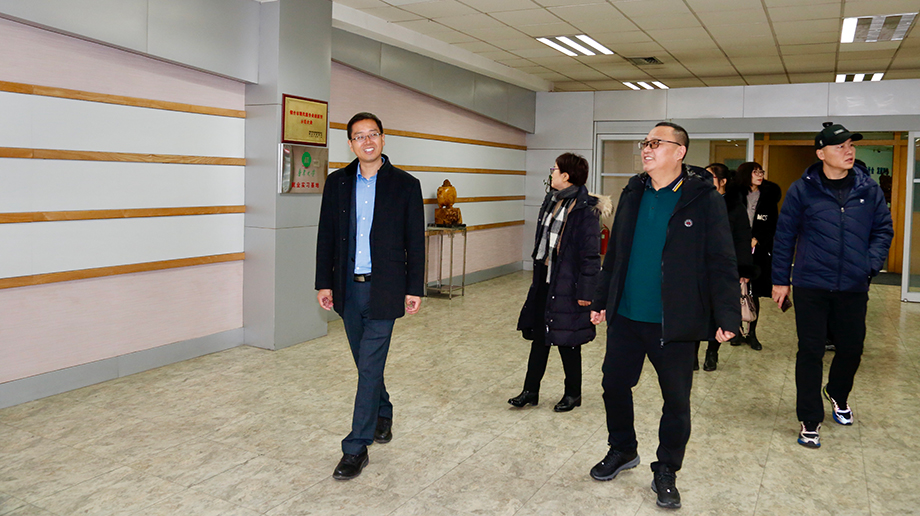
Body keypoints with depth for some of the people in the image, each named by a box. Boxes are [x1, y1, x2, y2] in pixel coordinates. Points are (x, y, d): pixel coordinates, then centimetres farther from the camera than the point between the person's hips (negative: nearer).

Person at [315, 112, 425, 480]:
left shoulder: (405, 185, -2)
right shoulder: (337, 183, 5)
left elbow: (415, 242, -2)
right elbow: (326, 236, 7)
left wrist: (414, 289, -5)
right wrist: (324, 283, 3)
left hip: (383, 288, -4)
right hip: (348, 287, 4)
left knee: (370, 366, -5)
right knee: (366, 363, 17)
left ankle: (356, 448, 3)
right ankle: (383, 413, 41)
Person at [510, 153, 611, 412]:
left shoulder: (585, 208, -15)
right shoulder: (551, 201, 10)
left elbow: (591, 253, -17)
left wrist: (586, 291, -18)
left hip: (567, 284, -8)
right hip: (544, 279, 8)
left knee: (567, 341, 5)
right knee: (539, 336, 13)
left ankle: (573, 394, 24)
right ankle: (531, 391, 23)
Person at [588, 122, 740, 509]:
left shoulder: (704, 199, -9)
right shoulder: (633, 194, 7)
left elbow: (722, 263, -10)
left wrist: (727, 315, -16)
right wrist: (602, 300, 15)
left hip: (675, 324, -5)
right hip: (625, 317, 5)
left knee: (676, 401, 7)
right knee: (614, 385, 14)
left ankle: (666, 471, 26)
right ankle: (622, 450, 37)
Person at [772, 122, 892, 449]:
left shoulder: (868, 189, 3)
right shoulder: (803, 189, -4)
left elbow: (883, 230, 10)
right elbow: (784, 236, 0)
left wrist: (871, 265, -5)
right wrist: (781, 279, 0)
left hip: (853, 287, 3)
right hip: (811, 286, -3)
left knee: (852, 348, 15)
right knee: (811, 352, 1)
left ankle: (837, 394, 46)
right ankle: (809, 422, 13)